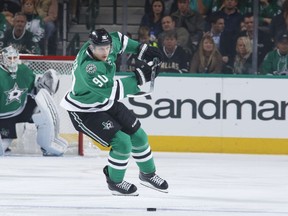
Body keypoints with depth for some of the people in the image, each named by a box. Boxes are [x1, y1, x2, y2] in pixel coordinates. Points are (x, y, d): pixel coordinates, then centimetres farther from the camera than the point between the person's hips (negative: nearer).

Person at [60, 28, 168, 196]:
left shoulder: (106, 45, -14)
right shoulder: (88, 67, -39)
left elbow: (118, 39, 11)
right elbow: (113, 91, -41)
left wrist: (142, 49, 2)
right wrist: (139, 78, -40)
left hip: (107, 103, 9)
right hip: (84, 111, -9)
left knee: (138, 136, 12)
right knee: (122, 142, -17)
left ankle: (148, 174, 36)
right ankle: (115, 182, 8)